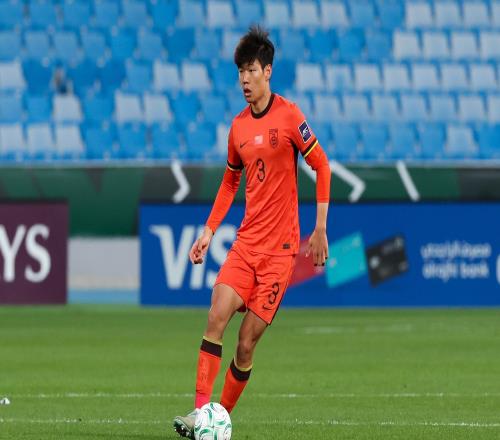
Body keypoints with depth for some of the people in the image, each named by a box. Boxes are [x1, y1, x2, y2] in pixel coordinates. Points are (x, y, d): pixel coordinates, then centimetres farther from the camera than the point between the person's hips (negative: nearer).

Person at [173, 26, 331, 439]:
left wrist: (321, 228, -5)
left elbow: (321, 165, -2)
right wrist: (209, 231, 16)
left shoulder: (289, 115, -7)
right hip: (246, 242, 5)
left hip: (280, 248, -5)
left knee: (247, 343, -5)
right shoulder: (238, 126, 11)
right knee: (216, 317, -14)